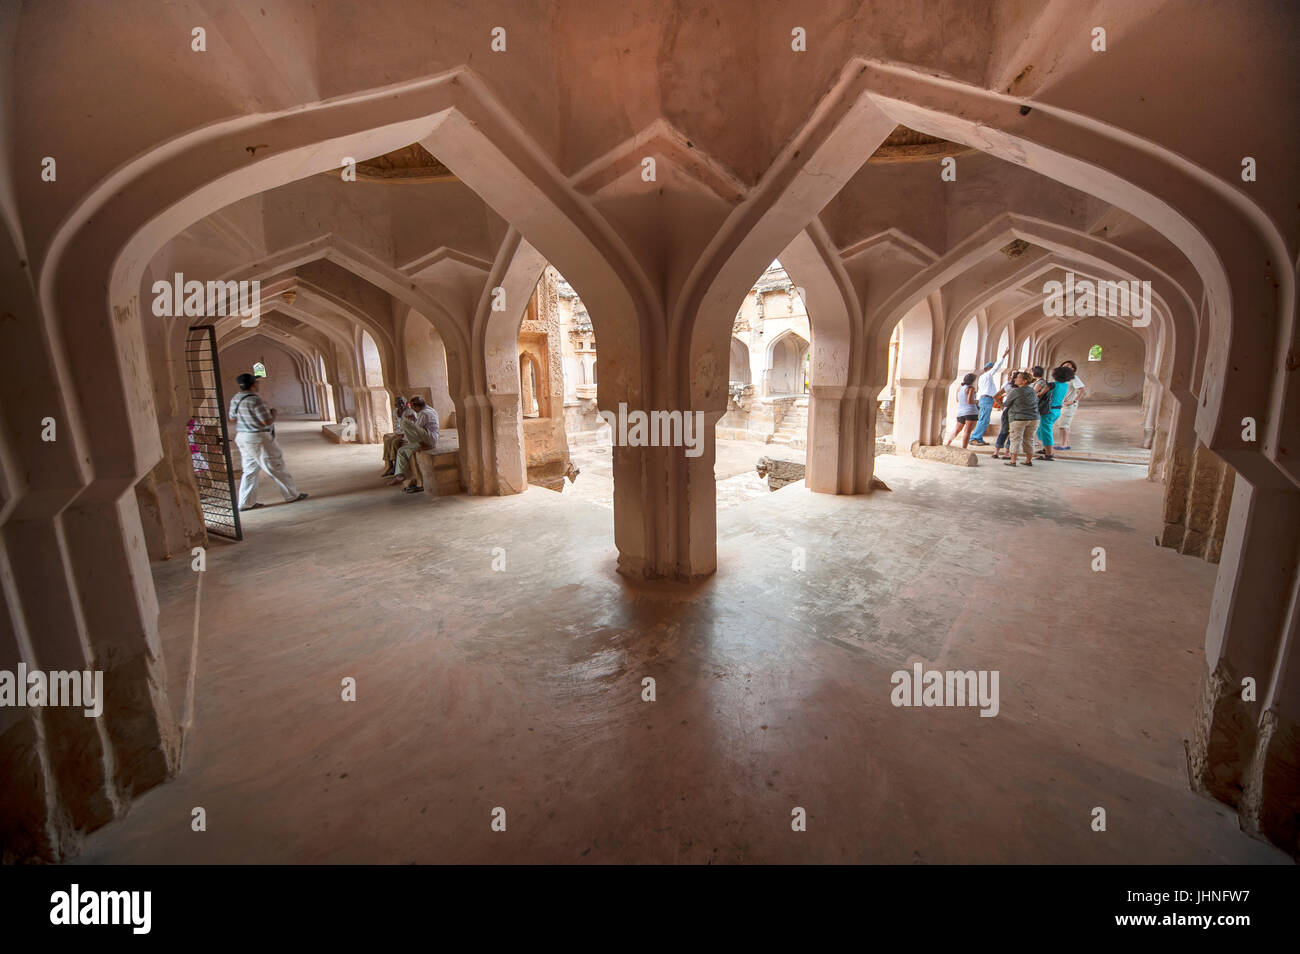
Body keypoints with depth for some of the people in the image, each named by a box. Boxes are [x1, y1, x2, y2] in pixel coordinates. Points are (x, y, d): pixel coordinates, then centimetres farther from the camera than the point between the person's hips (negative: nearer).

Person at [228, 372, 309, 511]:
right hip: (259, 439, -8)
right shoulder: (255, 400, -20)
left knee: (250, 470, 14)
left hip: (242, 437, 8)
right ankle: (292, 495, 13)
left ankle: (246, 502, 15)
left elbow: (232, 418, 17)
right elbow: (268, 421, -21)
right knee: (276, 468, 3)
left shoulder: (235, 399, 6)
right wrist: (273, 412, -2)